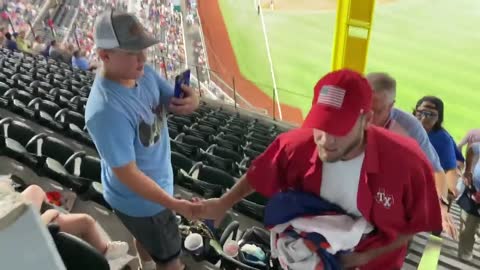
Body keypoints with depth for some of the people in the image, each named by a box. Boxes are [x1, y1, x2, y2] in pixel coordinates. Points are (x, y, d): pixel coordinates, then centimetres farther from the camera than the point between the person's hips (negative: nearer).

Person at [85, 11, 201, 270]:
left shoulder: (143, 73, -13)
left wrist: (191, 100, -30)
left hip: (155, 183, 8)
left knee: (147, 237, 35)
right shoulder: (106, 110, -37)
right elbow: (127, 173, -30)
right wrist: (175, 205, -27)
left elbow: (173, 101, -5)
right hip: (139, 199, -8)